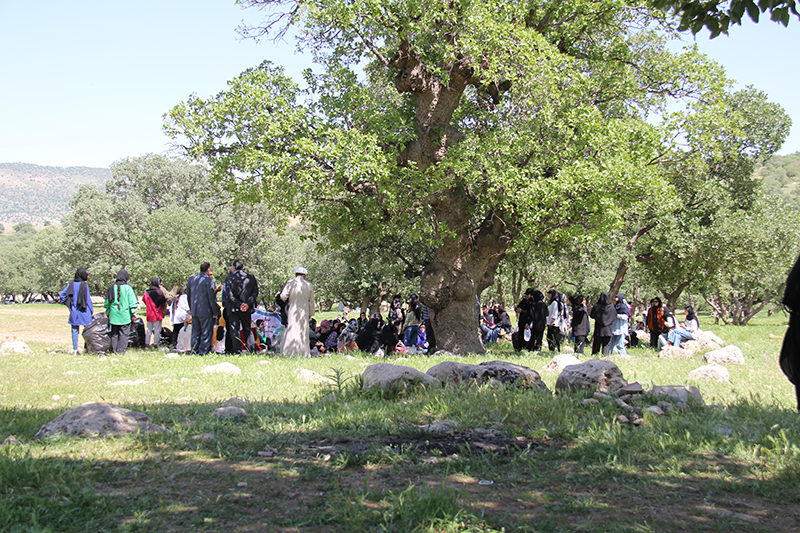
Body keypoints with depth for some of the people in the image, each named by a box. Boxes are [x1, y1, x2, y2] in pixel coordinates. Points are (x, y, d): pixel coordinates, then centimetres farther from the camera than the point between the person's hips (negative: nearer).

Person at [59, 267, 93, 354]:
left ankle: (75, 349, 7)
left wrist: (68, 305, 10)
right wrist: (92, 310, 1)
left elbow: (61, 295, 3)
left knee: (75, 330, 8)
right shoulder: (84, 285, -10)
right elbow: (88, 299, -9)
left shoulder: (71, 284, 4)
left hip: (74, 311, 4)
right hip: (84, 311, -4)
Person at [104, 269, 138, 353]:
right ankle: (121, 350, -5)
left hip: (114, 315, 4)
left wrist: (107, 313, 21)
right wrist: (134, 313, -2)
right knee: (124, 334, 1)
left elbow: (107, 302, 12)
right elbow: (132, 302, -7)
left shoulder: (111, 287, 5)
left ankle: (114, 350, 10)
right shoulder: (128, 288, -6)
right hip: (125, 315, -3)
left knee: (114, 334, 11)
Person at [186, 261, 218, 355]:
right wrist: (215, 312, -6)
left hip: (194, 311, 6)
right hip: (206, 311, -6)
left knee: (195, 332, 15)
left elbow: (188, 296, 14)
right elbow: (212, 299, -14)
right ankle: (203, 352, 2)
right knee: (206, 333, 2)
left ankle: (194, 351, 18)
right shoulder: (209, 281, -15)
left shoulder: (191, 279, 6)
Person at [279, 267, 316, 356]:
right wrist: (310, 313, 17)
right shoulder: (309, 285, 1)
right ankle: (303, 353, 6)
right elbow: (311, 301, 6)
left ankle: (290, 352, -3)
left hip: (291, 311, -2)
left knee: (290, 331, 2)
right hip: (303, 312, 2)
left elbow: (283, 296, -10)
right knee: (303, 332, 8)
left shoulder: (290, 283, -6)